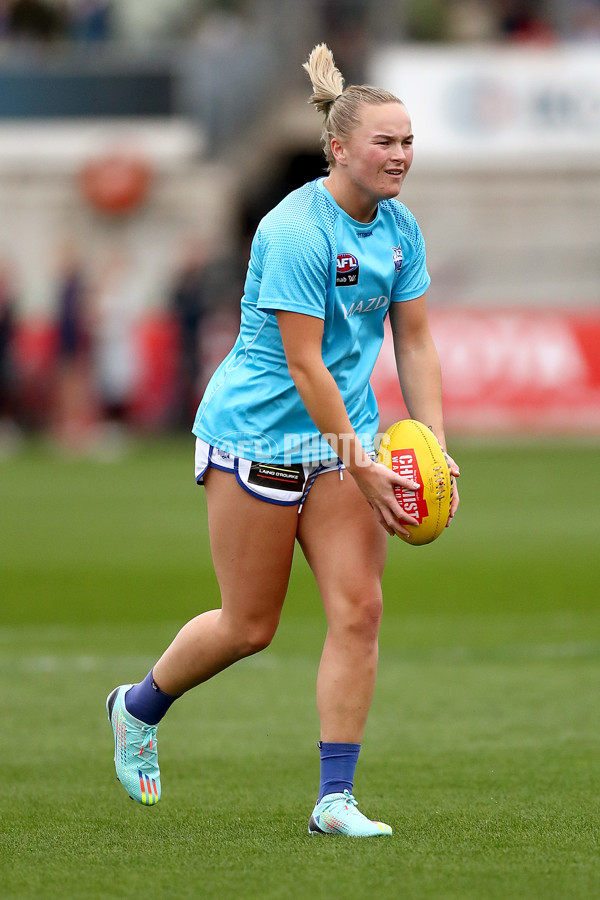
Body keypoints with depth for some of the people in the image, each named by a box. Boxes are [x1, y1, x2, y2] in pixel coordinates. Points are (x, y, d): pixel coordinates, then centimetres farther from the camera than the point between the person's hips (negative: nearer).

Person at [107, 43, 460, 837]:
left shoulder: (400, 229, 3)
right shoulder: (295, 232, -21)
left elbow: (414, 344, 7)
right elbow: (303, 362, -22)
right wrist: (363, 467, -23)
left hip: (343, 437, 7)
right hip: (257, 435, -7)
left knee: (359, 607, -6)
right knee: (250, 626, 3)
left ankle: (335, 799, -2)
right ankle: (140, 706, 32)